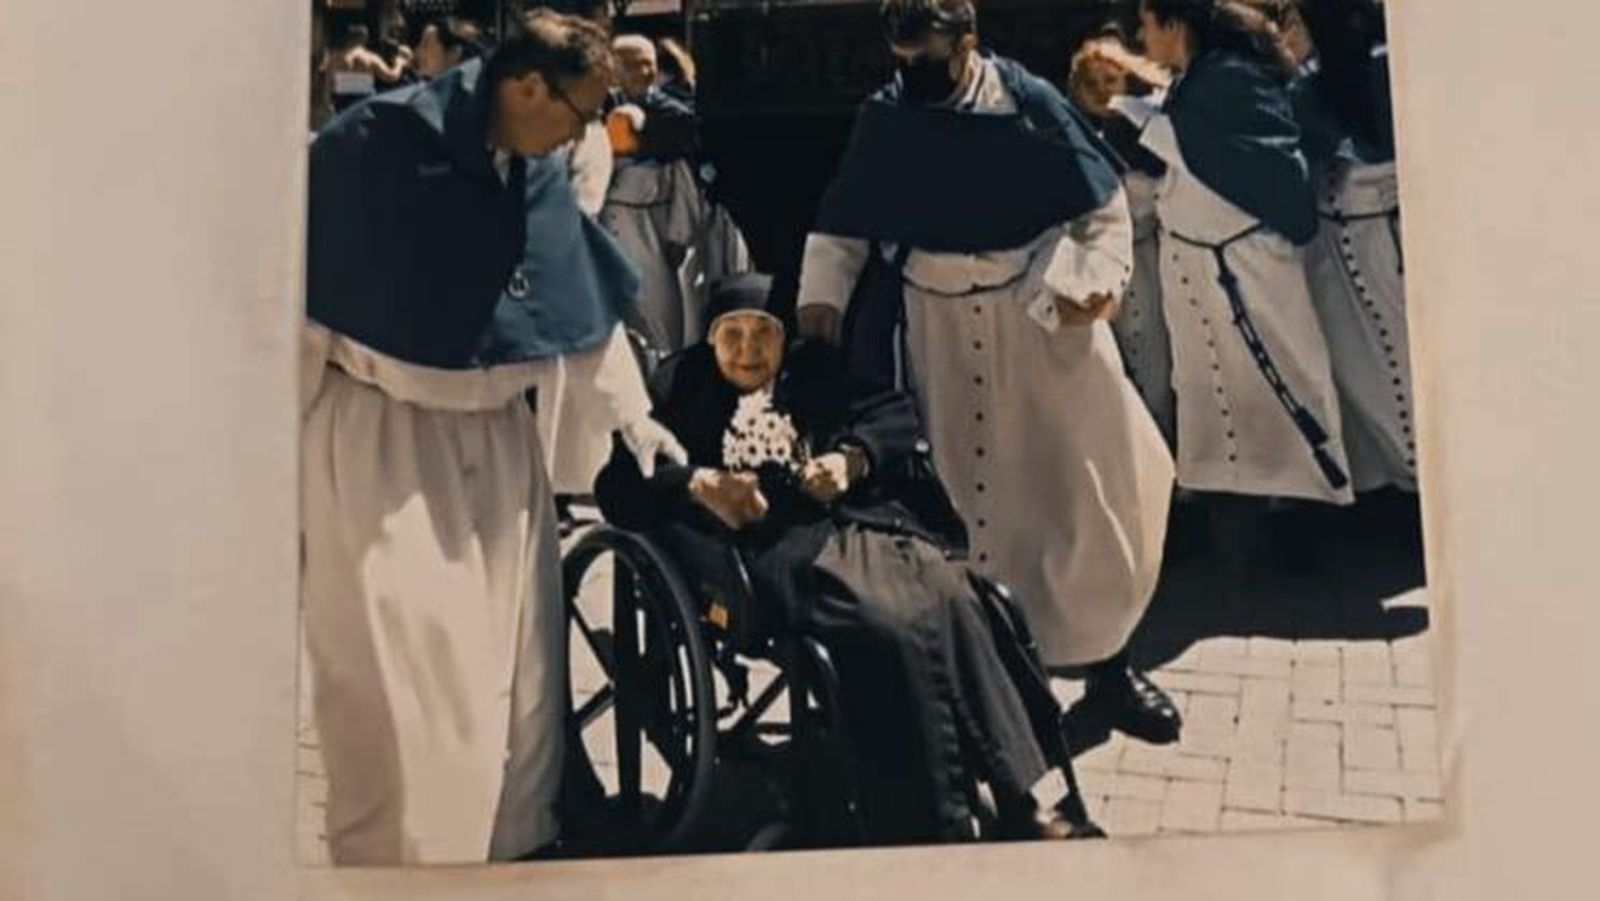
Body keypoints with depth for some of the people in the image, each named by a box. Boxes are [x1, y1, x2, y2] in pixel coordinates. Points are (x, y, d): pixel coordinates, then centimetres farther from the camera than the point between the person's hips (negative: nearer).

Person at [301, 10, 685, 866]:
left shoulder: (541, 177, 4)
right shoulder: (380, 142, -16)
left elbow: (587, 305, 15)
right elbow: (302, 294, -13)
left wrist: (631, 414, 17)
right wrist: (283, 446, -9)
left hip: (495, 437, 7)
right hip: (379, 438, -6)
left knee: (513, 660, 14)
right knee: (397, 672, -4)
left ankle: (513, 844, 32)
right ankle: (398, 860, 16)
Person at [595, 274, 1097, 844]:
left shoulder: (817, 371, 27)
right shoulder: (681, 387, 19)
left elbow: (896, 416, 15)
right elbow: (618, 484, 8)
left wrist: (850, 458, -4)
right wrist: (698, 485, -10)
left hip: (855, 517, 4)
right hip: (775, 546, -3)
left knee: (954, 601, -24)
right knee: (890, 629, -30)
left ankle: (1031, 804, -18)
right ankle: (932, 828, -22)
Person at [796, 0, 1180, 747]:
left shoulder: (1029, 103, -9)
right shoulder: (884, 117, -2)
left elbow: (1103, 209, -3)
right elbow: (844, 226, 6)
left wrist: (1092, 279, -18)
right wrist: (823, 296, -9)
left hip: (1039, 314, -1)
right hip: (934, 322, 1)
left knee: (1086, 480, 4)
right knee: (954, 492, 9)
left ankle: (1105, 662, 21)